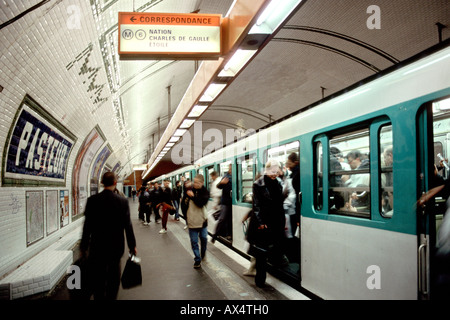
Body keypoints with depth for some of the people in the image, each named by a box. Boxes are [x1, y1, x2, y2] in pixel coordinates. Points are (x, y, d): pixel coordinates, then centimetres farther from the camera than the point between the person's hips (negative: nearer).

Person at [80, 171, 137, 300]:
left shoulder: (92, 200, -10)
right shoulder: (123, 201, -11)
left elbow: (87, 225, -8)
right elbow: (128, 226, -8)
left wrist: (84, 246, 3)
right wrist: (132, 246, 4)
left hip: (97, 247, 0)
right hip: (116, 246, 1)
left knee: (97, 278, 14)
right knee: (113, 277, 18)